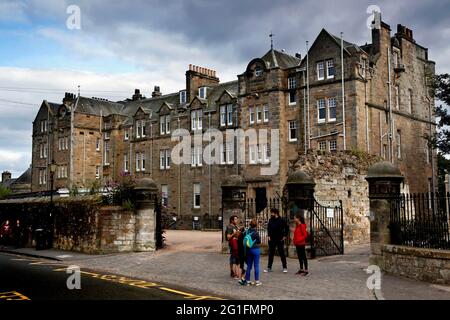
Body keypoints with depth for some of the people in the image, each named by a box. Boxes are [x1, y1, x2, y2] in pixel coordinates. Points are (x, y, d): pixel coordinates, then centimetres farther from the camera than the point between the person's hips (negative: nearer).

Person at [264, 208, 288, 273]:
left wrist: (284, 236, -4)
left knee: (282, 253, 3)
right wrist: (269, 235, 7)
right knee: (271, 254, 8)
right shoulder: (270, 220, 3)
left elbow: (286, 228, -1)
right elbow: (268, 228, 17)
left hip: (280, 240, -4)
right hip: (272, 240, 4)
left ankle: (285, 267, 12)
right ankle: (269, 268, 15)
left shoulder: (281, 220, -9)